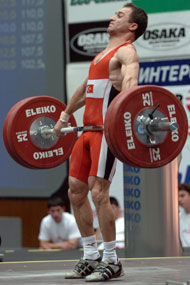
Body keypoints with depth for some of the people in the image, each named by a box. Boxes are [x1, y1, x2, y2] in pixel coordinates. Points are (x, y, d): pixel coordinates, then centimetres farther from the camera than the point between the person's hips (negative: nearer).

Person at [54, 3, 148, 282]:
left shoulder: (126, 52, -5)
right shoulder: (104, 53, 24)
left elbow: (130, 82, -23)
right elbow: (85, 87, 35)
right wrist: (64, 117, 38)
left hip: (108, 131, -9)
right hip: (88, 130, 9)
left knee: (98, 192, -14)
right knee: (76, 190, 8)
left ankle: (111, 261, -7)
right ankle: (91, 257, 16)